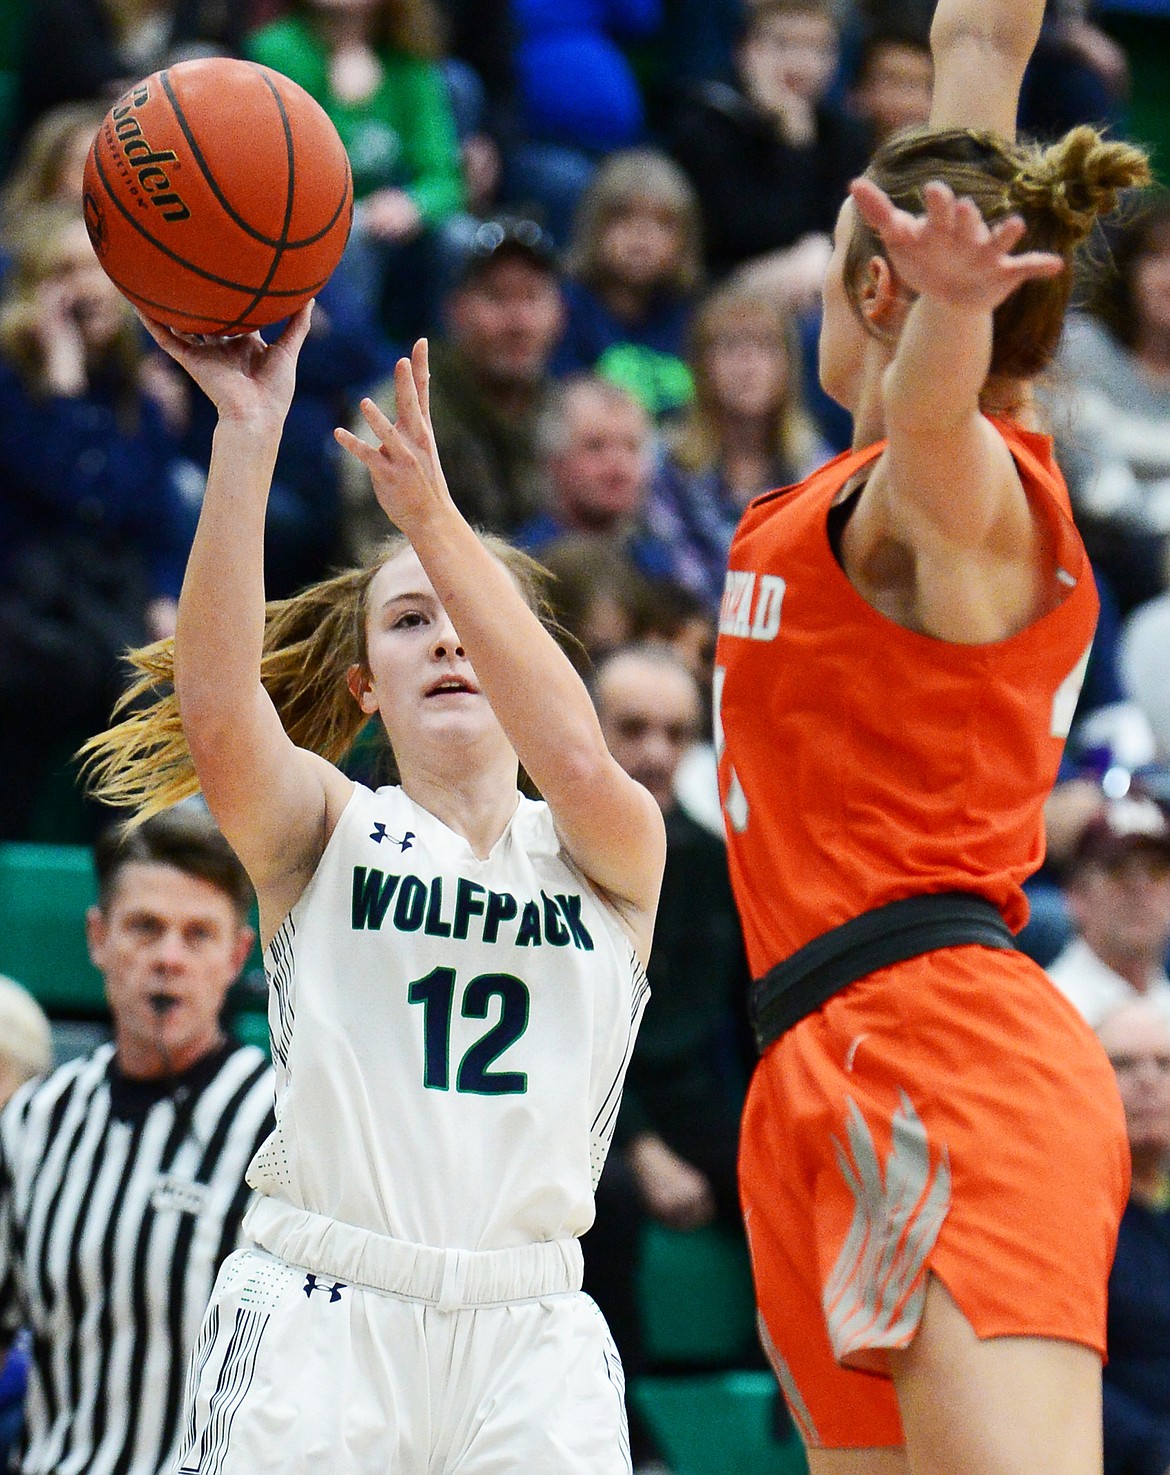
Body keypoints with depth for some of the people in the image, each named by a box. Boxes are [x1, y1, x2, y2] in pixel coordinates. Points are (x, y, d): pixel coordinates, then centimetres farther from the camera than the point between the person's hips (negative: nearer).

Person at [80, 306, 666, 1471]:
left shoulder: (609, 853, 10)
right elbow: (217, 707, -12)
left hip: (528, 1340, 1)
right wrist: (247, 435, -21)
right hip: (318, 1320, -1)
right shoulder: (326, 834, 8)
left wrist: (432, 516, -22)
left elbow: (576, 759, -14)